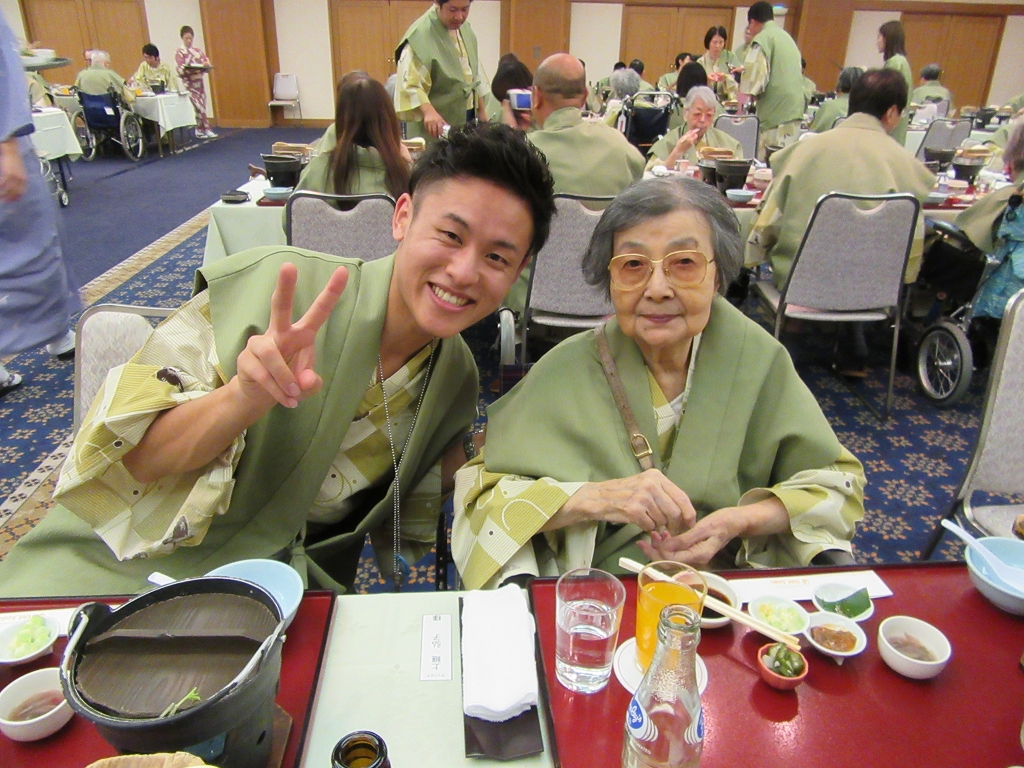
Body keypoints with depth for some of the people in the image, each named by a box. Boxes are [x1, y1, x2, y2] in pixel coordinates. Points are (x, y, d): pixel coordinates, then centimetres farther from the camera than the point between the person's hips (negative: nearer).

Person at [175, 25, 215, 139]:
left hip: (200, 81, 5)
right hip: (189, 83, -5)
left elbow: (207, 63, 6)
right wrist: (188, 68, -31)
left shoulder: (198, 51, 12)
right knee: (199, 106, -13)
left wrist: (206, 65, -17)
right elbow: (180, 70, -11)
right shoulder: (179, 53, -2)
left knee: (202, 106, 4)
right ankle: (206, 129, -14)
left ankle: (199, 130, 11)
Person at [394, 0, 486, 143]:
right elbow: (410, 85, -25)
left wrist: (481, 110, 18)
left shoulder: (466, 29, 8)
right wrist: (428, 111, -41)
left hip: (468, 120, 7)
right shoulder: (420, 36, -17)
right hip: (437, 126, -7)